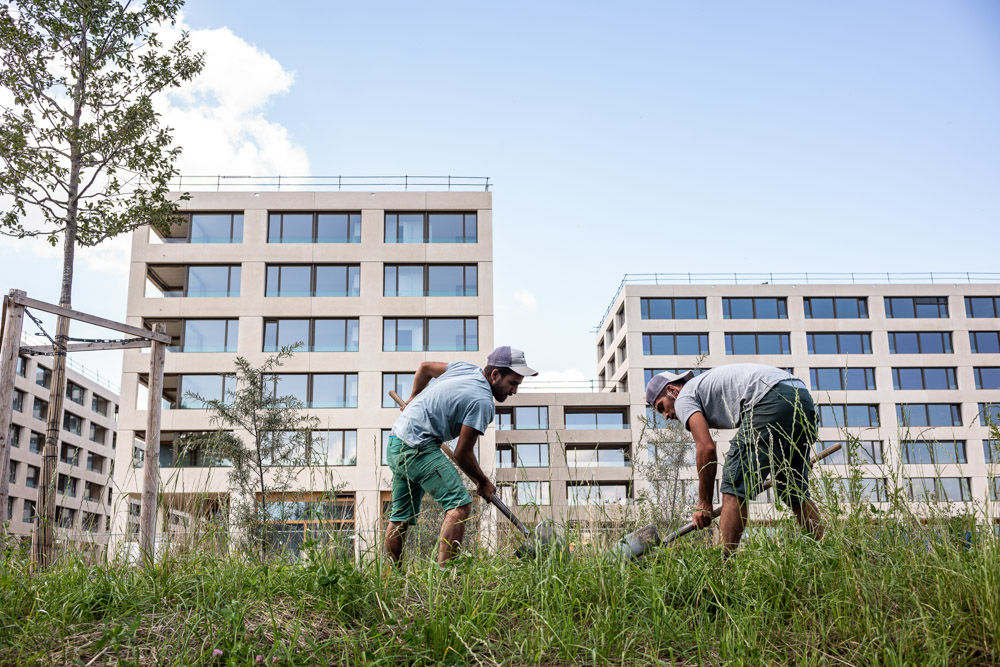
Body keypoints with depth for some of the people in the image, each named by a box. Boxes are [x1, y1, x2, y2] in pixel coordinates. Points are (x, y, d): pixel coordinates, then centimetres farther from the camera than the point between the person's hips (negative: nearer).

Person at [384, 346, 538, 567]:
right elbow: (462, 453, -11)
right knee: (459, 504, -17)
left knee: (400, 517, 14)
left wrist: (414, 398, 43)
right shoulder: (483, 402, -15)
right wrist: (483, 483, 5)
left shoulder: (466, 368, 10)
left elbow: (425, 367, 27)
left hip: (396, 444, 10)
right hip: (417, 446, -10)